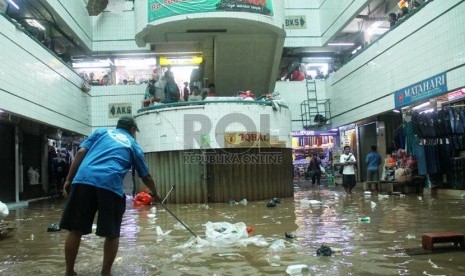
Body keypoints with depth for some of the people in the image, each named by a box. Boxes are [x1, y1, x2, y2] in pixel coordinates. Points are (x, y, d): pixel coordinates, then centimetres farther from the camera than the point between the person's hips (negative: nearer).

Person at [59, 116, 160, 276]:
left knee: (75, 230, 11)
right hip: (111, 186, -2)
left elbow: (81, 153, 13)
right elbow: (146, 176, 30)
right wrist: (154, 194, 46)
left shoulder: (101, 132, 25)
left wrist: (68, 180, 13)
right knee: (112, 234, 14)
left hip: (83, 180, 2)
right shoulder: (133, 146, 23)